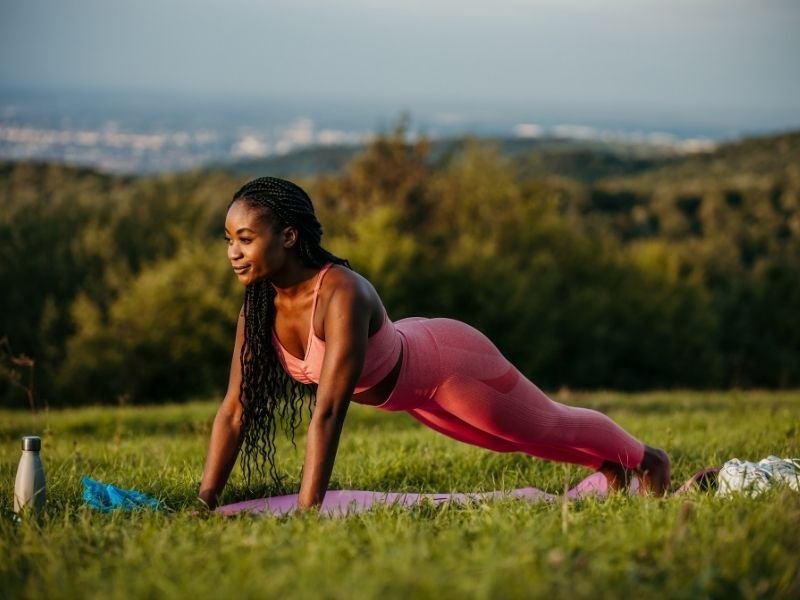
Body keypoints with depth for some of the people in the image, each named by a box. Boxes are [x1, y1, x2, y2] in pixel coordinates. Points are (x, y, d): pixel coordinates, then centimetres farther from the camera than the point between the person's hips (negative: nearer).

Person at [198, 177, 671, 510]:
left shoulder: (342, 294, -43)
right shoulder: (260, 306, -21)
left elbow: (329, 411, -47)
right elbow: (235, 409, -17)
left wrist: (306, 512, -49)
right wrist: (205, 502, -21)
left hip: (448, 361, -7)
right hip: (406, 367, 7)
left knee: (549, 427, 19)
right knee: (519, 441, 30)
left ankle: (646, 460, 49)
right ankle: (608, 466, 58)